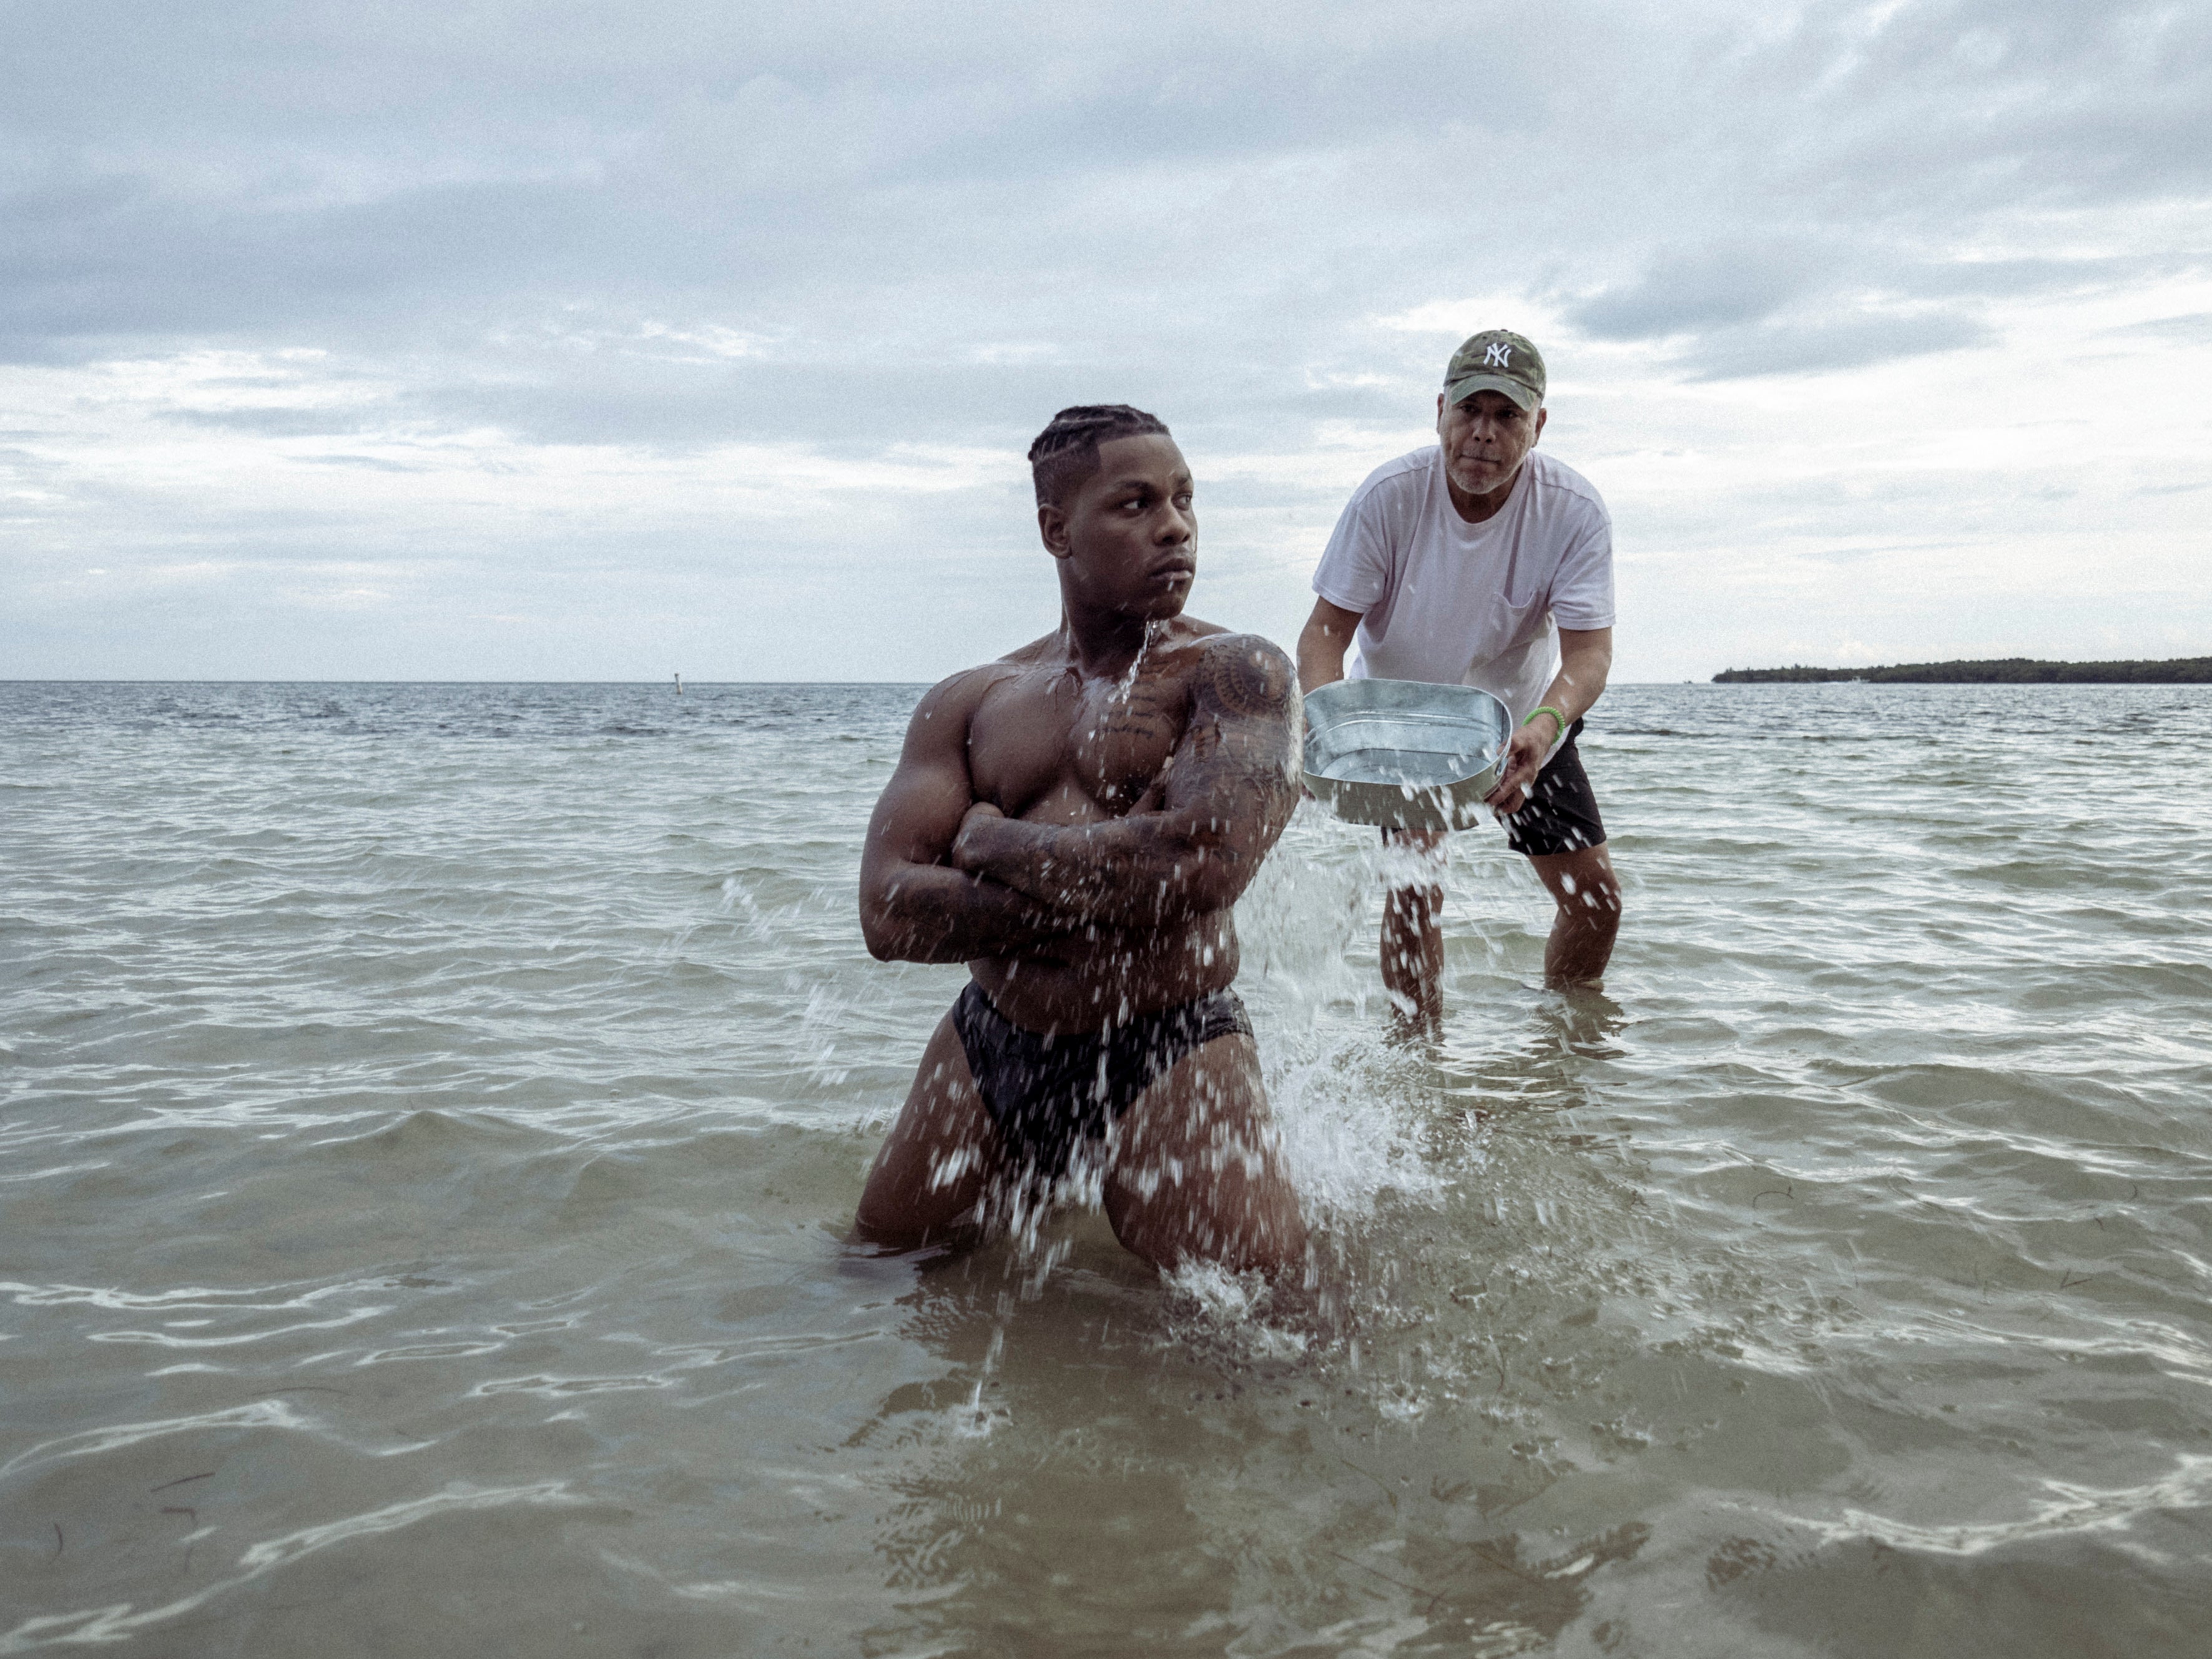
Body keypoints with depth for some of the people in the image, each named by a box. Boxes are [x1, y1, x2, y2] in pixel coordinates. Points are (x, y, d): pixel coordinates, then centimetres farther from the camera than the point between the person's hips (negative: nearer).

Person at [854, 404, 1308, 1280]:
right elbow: (887, 912, -4)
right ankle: (1053, 1190, 38)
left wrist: (993, 838, -9)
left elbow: (1204, 863, -21)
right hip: (986, 1049, 4)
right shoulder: (967, 704, 8)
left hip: (1170, 1054, -4)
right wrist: (1103, 895, -14)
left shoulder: (1236, 671, -3)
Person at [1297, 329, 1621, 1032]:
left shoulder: (1575, 511, -23)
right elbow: (1327, 629, -23)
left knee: (1595, 896, 5)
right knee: (1414, 885, -20)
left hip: (1523, 717, 2)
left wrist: (1544, 728, -50)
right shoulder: (1388, 496, -25)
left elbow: (1589, 649, -28)